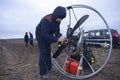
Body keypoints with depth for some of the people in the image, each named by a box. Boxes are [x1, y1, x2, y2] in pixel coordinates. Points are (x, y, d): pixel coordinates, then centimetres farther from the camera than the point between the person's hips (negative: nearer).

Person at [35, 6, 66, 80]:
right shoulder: (46, 20, -36)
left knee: (48, 51, 13)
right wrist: (57, 39, -44)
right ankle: (43, 72, -3)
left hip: (48, 35, 7)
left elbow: (57, 30, -7)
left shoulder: (57, 20, -13)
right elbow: (45, 34, -40)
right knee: (43, 52, -11)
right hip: (41, 35, -7)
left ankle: (49, 67, 28)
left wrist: (59, 36, -28)